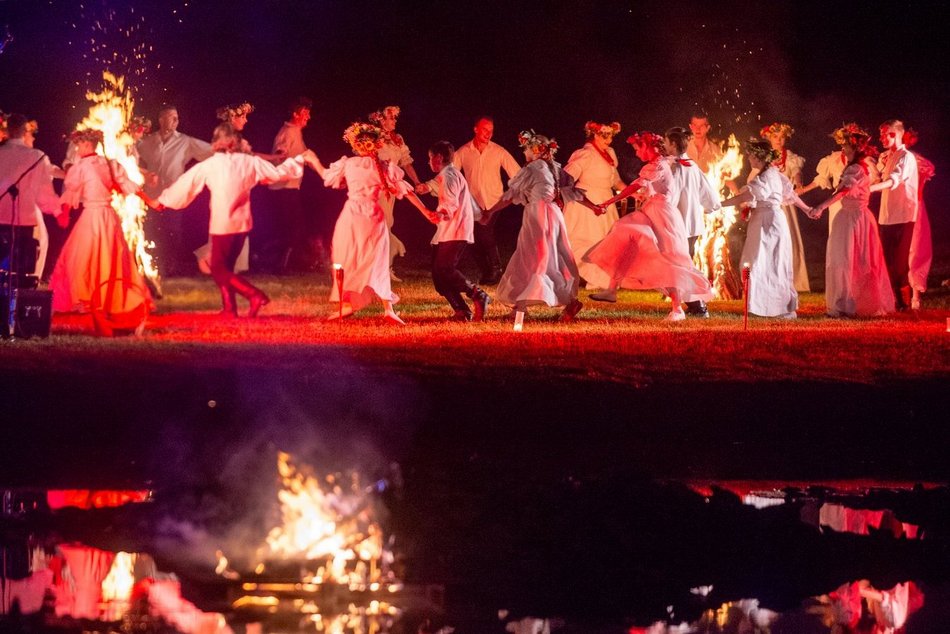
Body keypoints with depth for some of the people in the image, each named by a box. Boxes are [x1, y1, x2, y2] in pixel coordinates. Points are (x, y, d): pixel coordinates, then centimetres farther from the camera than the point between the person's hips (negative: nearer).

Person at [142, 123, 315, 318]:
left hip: (222, 224, -5)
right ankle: (229, 307, 11)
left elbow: (186, 184, 2)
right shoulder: (249, 162, -1)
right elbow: (277, 173, 6)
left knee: (219, 269, 0)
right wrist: (300, 160, 22)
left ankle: (255, 295, -17)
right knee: (225, 267, 17)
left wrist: (160, 201, 15)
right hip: (242, 223, 5)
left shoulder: (209, 165, -6)